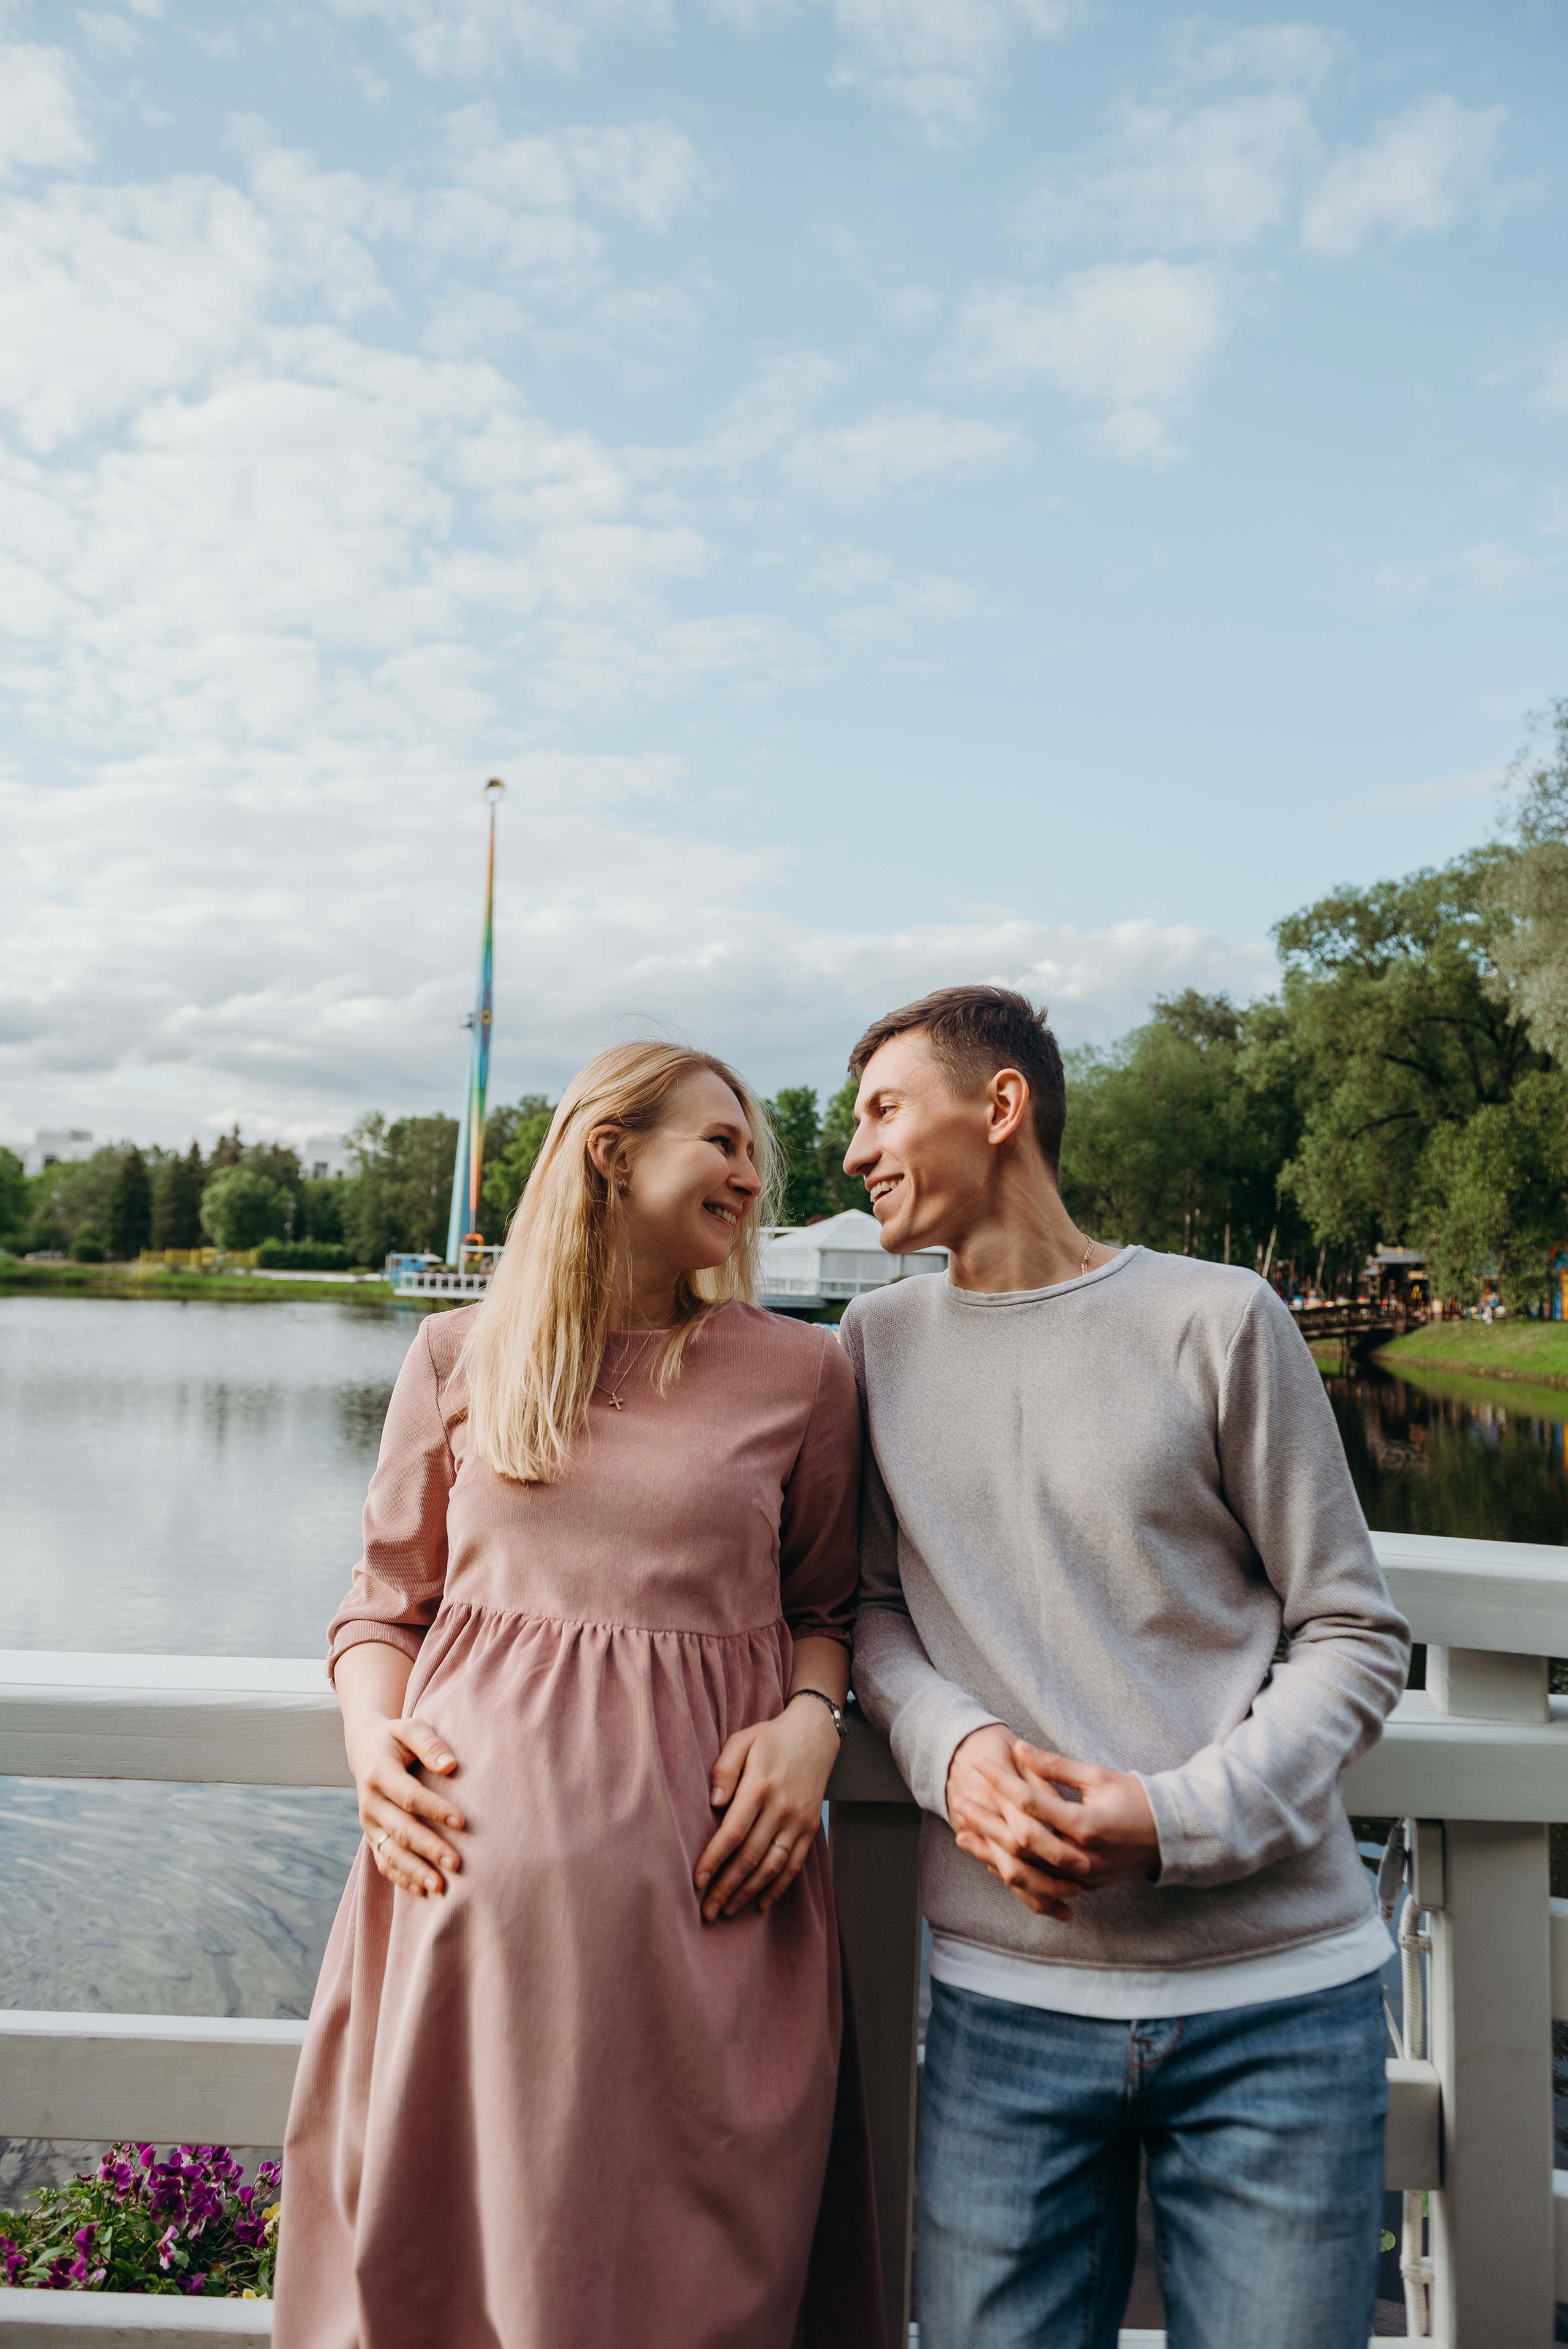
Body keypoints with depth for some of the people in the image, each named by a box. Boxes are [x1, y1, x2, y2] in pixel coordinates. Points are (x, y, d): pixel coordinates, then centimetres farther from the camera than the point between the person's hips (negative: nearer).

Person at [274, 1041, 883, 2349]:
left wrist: (812, 1721, -5)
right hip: (474, 1876, 1)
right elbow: (384, 1606, 12)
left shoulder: (801, 1373, 6)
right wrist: (372, 1734, -6)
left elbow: (825, 1605, 14)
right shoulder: (460, 1358, 7)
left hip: (703, 1888, 0)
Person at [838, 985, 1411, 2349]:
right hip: (1006, 1994, 2)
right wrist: (951, 1746, -11)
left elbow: (1355, 1635, -1)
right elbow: (868, 1608, 10)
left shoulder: (1213, 1318, -4)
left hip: (1272, 1993, -1)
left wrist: (1179, 1818, -15)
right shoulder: (879, 1342, 6)